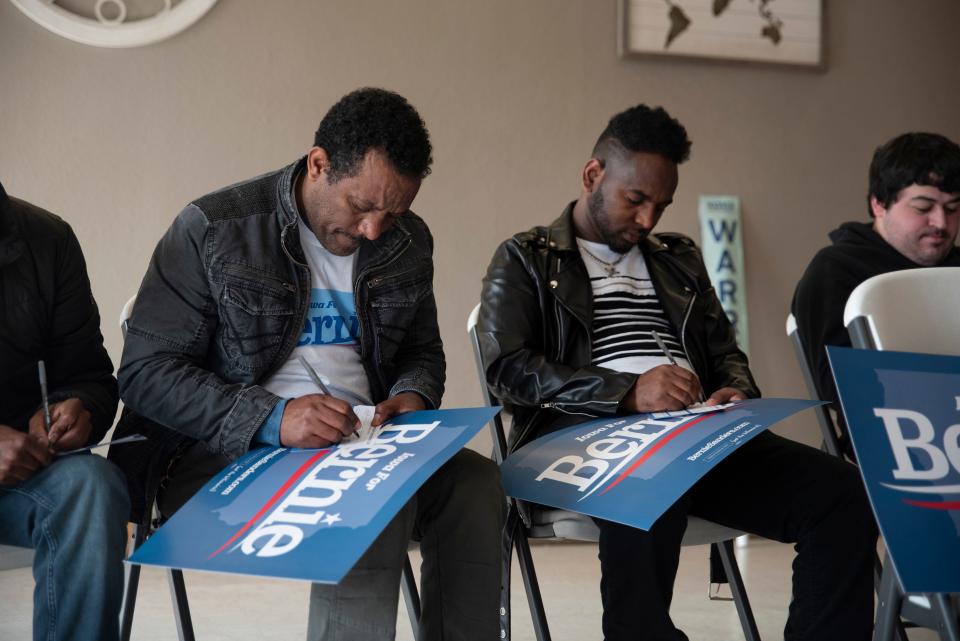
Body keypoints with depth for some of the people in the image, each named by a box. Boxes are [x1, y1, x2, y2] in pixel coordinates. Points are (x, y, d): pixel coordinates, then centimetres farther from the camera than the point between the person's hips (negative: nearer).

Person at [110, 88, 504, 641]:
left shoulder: (409, 242, 10)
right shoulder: (213, 229, -7)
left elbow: (422, 351, 24)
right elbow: (145, 374, -9)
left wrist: (414, 395, -2)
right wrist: (272, 419, -23)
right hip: (228, 453, -5)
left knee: (475, 483, -24)